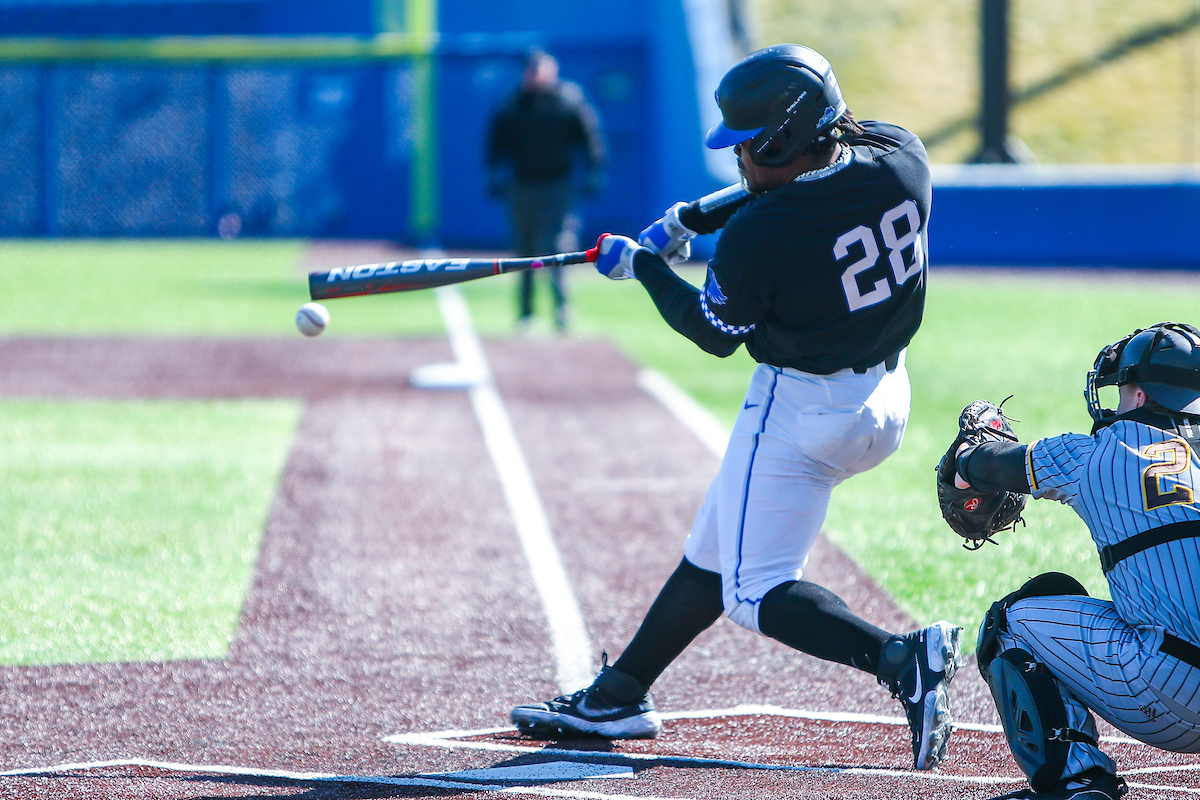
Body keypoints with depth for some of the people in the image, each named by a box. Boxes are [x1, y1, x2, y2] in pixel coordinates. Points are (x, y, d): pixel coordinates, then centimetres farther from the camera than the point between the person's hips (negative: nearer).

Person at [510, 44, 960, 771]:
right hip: (887, 400, 9)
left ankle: (899, 658, -22)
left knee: (756, 590, -1)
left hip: (801, 408, -9)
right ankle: (619, 696, 30)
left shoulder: (758, 235, -26)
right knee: (715, 551, 20)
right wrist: (696, 218, 11)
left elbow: (716, 333, -7)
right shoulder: (901, 159, -8)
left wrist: (642, 264, 7)